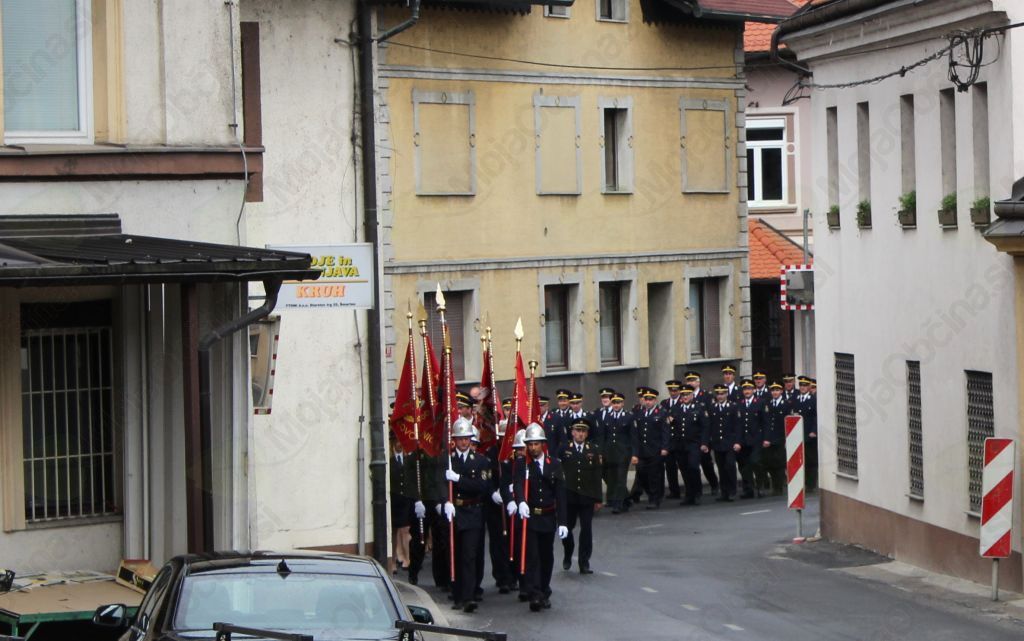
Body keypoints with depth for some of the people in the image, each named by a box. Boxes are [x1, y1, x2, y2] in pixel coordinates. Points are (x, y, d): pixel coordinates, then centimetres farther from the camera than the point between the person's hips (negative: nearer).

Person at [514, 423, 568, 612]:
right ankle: (535, 596, -13)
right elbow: (519, 485, -20)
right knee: (532, 556, -9)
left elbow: (560, 494, 1)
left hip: (549, 518, 3)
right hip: (529, 517, -3)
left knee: (547, 556, 11)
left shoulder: (554, 464, 3)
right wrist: (521, 502, -42)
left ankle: (544, 593, 24)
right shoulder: (523, 465, -3)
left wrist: (562, 522, -4)